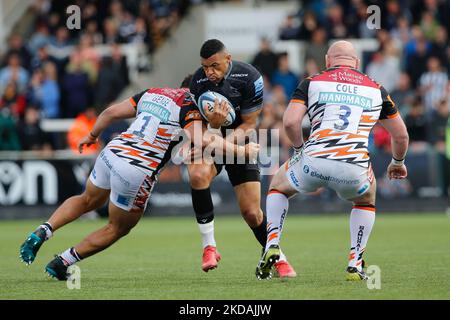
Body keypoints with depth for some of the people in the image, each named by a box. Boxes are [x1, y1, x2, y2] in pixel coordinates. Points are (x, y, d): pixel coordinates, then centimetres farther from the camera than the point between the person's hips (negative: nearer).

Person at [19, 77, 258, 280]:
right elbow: (201, 140, -22)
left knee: (89, 200, 34)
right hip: (137, 171, -6)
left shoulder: (151, 93, 15)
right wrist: (240, 150, -12)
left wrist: (93, 135, 33)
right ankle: (60, 264, 16)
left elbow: (111, 112, 17)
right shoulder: (189, 106, -4)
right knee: (118, 229, 18)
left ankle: (42, 232, 14)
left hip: (111, 153, 6)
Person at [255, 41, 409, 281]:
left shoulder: (311, 83, 14)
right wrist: (398, 162, 45)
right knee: (366, 201, 36)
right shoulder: (376, 90, 20)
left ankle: (272, 245, 14)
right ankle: (355, 265, 22)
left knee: (277, 186, 33)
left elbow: (290, 122, -1)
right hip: (354, 169, 1)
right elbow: (401, 135, 25)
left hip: (314, 162, -1)